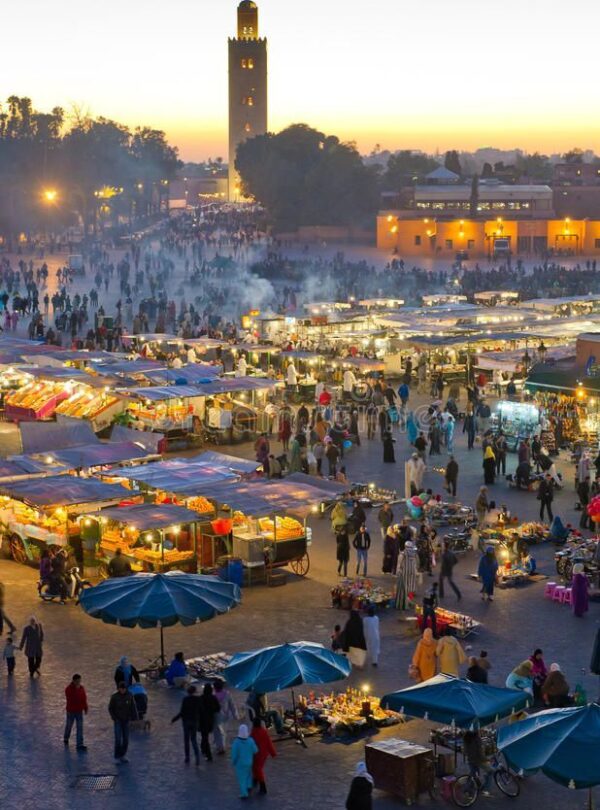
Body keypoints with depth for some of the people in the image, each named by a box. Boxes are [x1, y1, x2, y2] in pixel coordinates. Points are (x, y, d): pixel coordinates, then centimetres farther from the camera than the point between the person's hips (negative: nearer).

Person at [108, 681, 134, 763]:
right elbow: (110, 708, -3)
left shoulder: (129, 695, -6)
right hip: (117, 720, -3)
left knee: (126, 739, 5)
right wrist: (114, 719, -9)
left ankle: (122, 756, 19)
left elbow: (132, 707, 6)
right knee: (118, 739, -9)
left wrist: (129, 717, -3)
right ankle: (117, 757, 0)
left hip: (126, 720, 3)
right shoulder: (114, 696, -13)